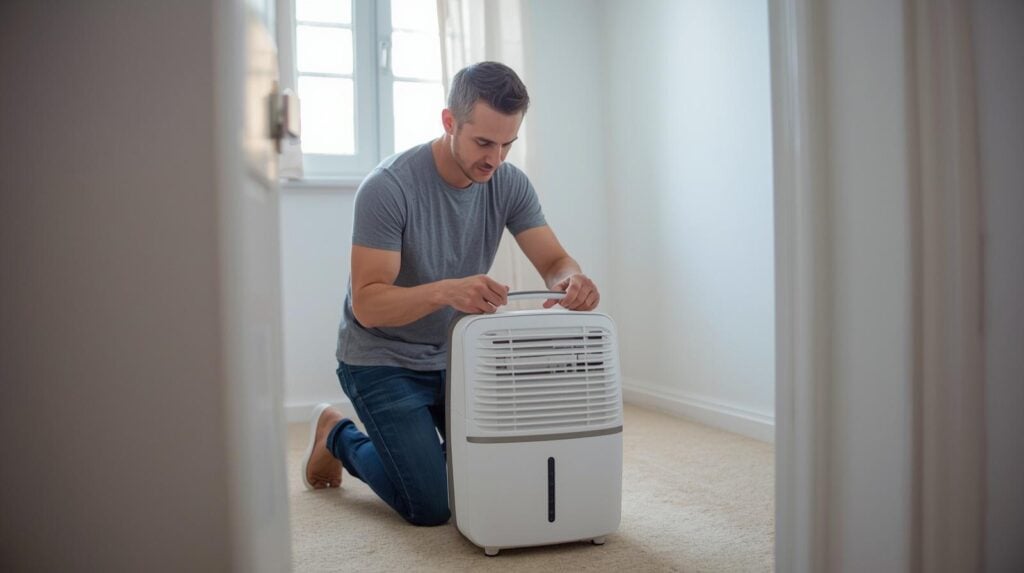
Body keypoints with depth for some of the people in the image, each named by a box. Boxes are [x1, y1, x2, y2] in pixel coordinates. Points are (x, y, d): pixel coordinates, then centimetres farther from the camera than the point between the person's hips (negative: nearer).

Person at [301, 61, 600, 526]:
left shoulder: (509, 184, -8)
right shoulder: (388, 187, -25)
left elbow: (553, 261, -10)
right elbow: (367, 304, -28)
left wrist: (572, 280, -35)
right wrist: (444, 291, -47)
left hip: (454, 356, 6)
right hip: (383, 362, -5)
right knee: (431, 506, -8)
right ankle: (338, 436, 18)